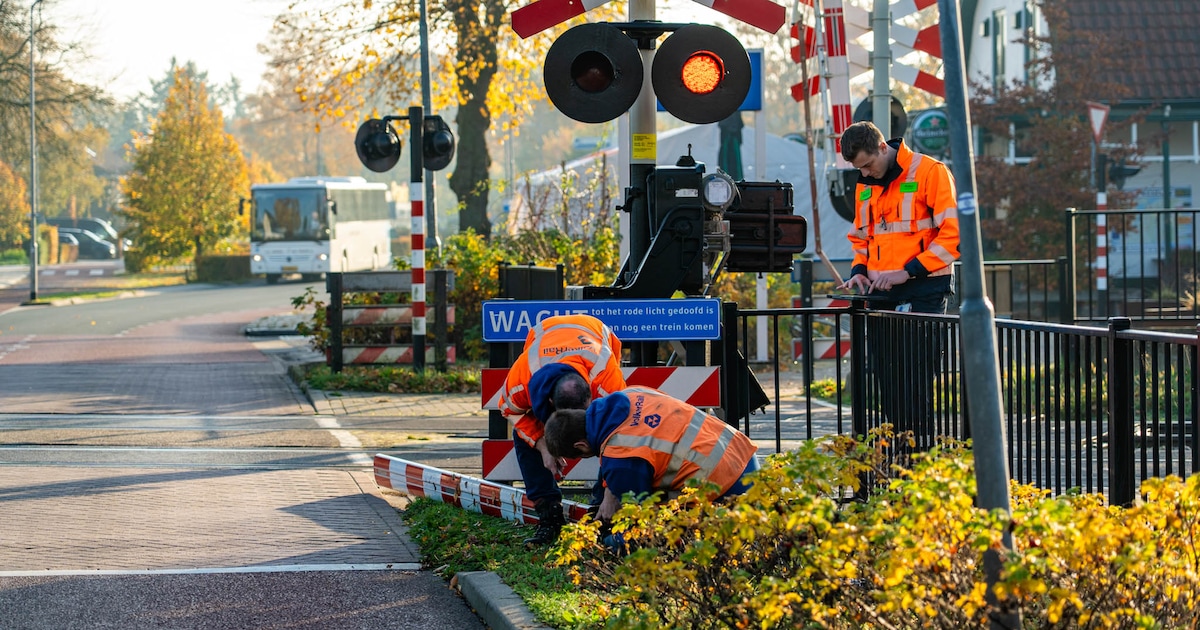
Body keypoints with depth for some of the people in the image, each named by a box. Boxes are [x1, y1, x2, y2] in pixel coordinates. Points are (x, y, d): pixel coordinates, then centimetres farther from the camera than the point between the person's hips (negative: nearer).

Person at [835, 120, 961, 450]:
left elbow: (952, 233, -12)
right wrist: (859, 270, 6)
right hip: (881, 295, 7)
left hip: (922, 292, -7)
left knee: (915, 377, -10)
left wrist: (907, 272, -17)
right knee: (886, 379, 5)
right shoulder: (865, 186, 14)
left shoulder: (930, 172, -7)